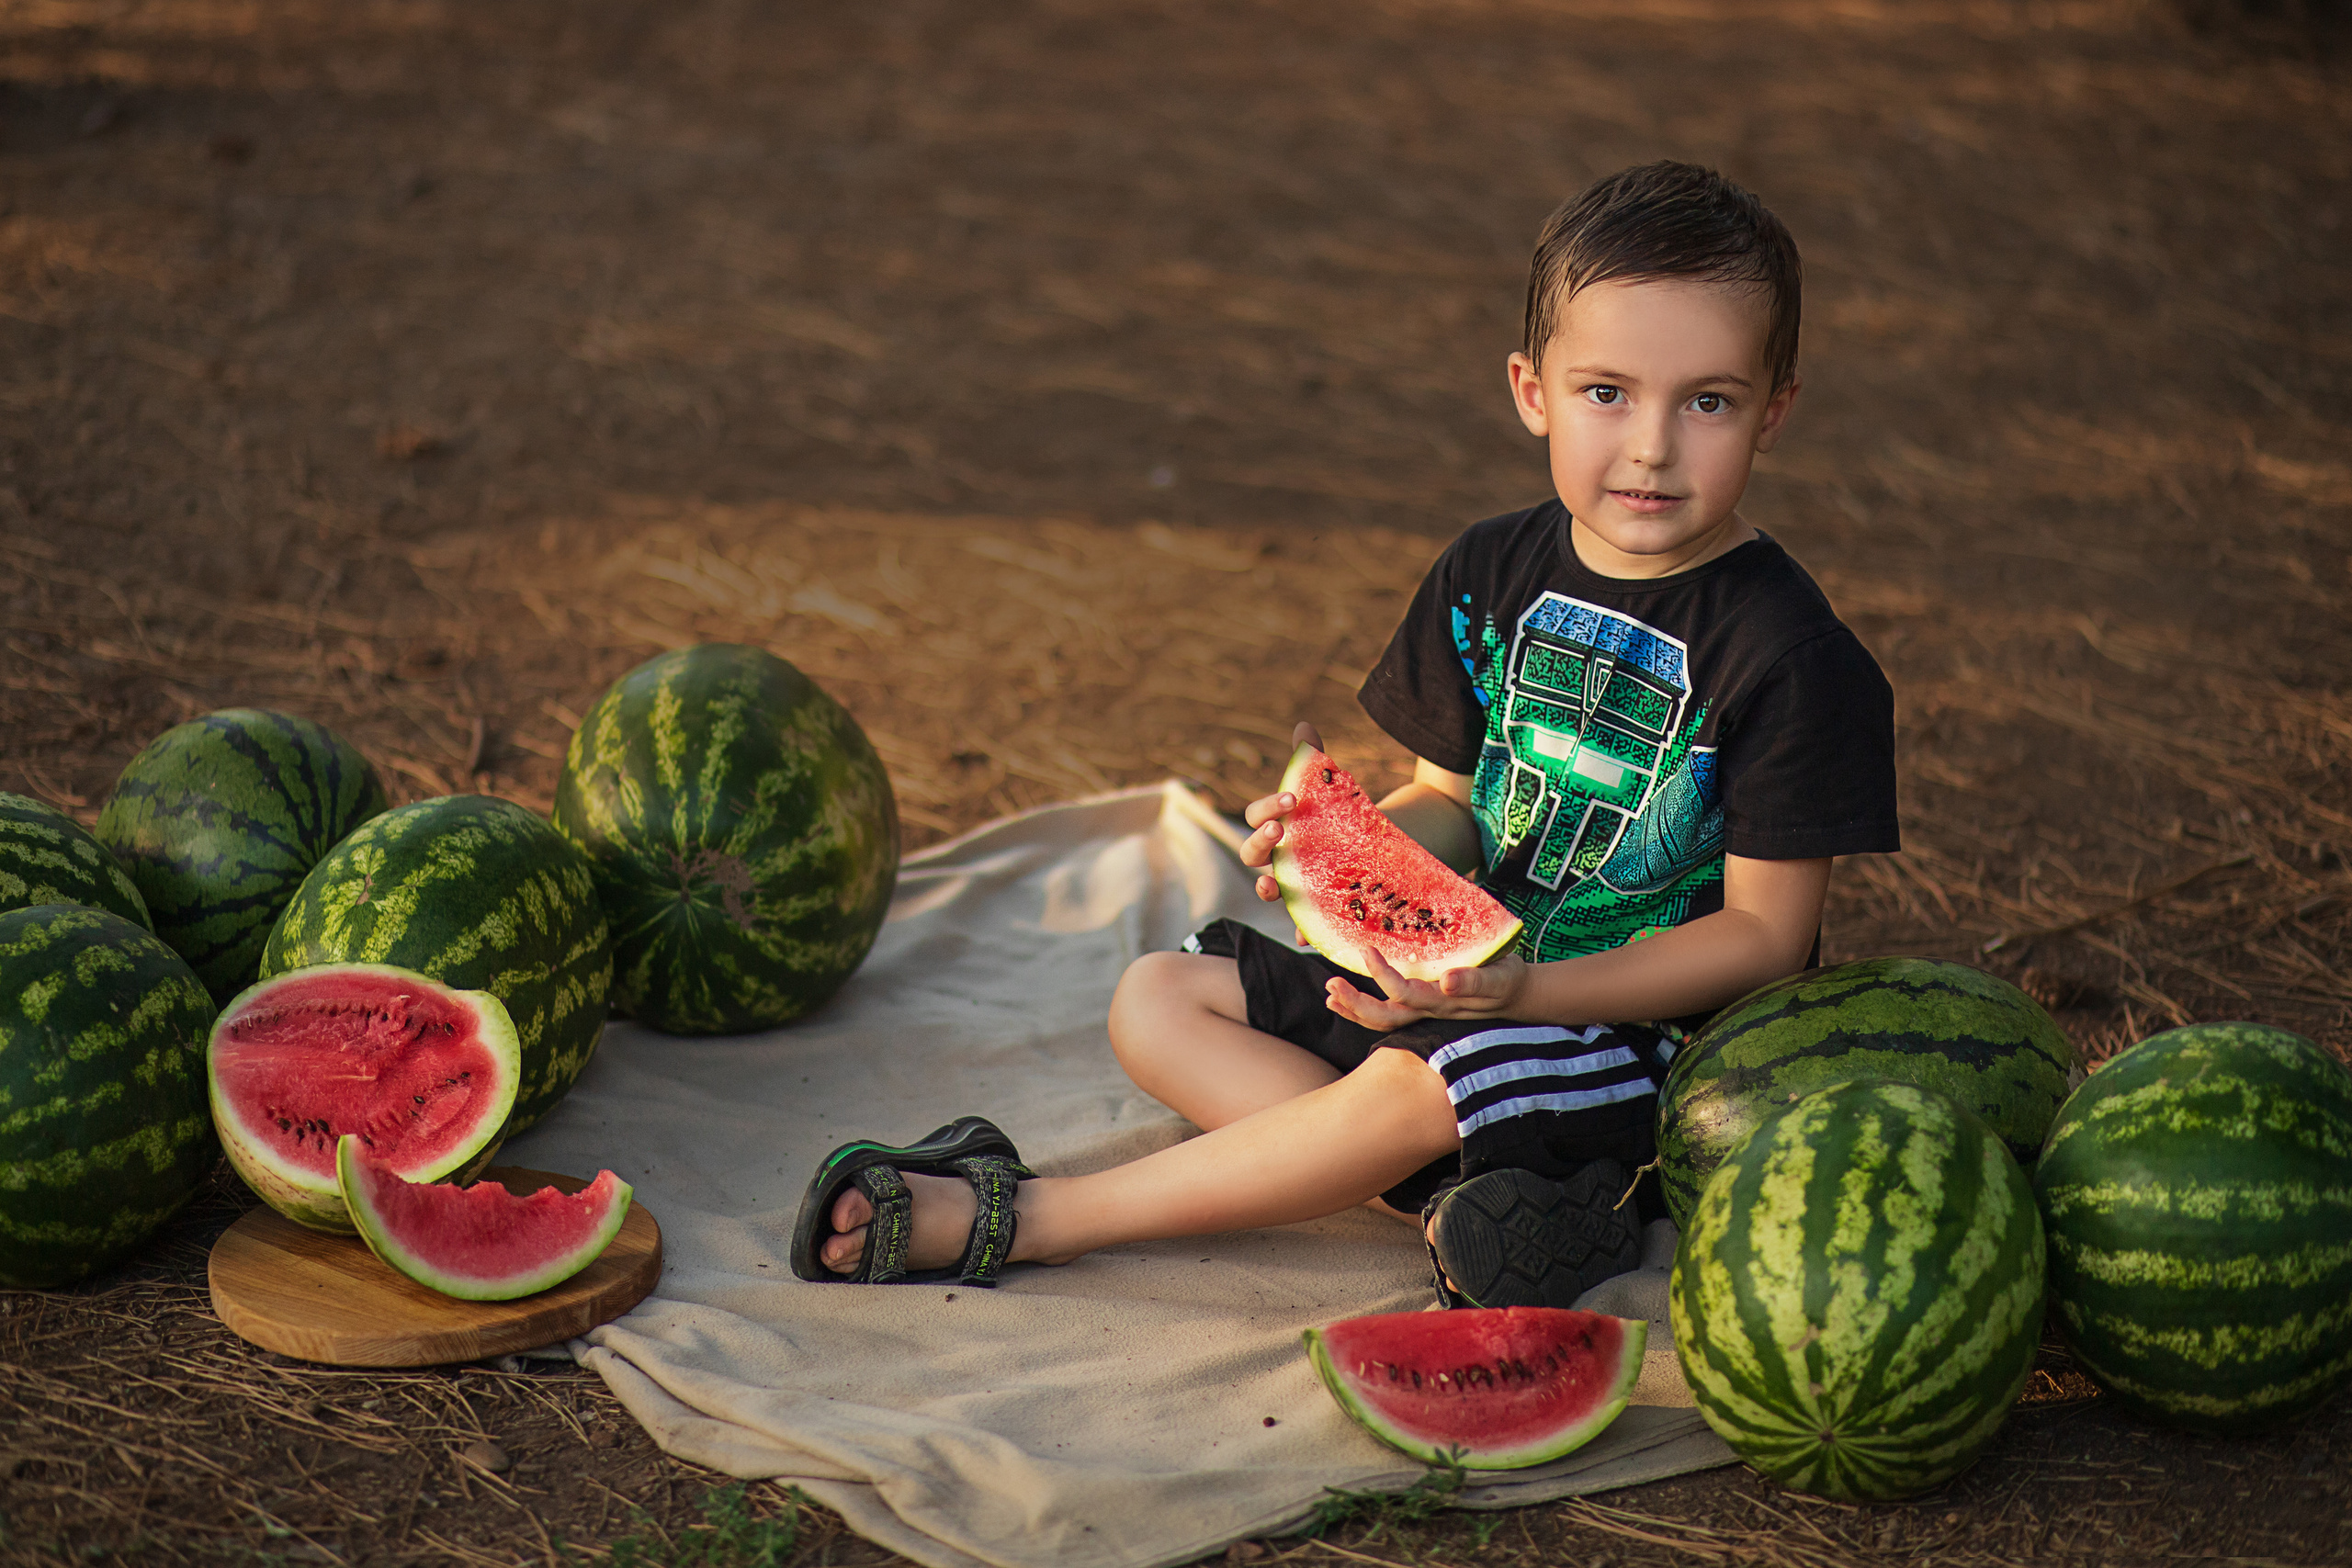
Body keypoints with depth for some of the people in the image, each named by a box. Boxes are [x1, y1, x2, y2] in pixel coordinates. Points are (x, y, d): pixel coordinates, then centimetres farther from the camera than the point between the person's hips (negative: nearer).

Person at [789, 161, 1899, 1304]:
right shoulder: (1490, 577, 1)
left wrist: (1521, 990, -26)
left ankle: (1020, 1219, -21)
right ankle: (1457, 1194, -23)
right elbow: (1452, 805, 9)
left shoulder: (1792, 656, -17)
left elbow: (1764, 932, -15)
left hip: (1650, 1031, -7)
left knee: (1416, 1082, -34)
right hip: (1467, 973, 7)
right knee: (1156, 1001, -1)